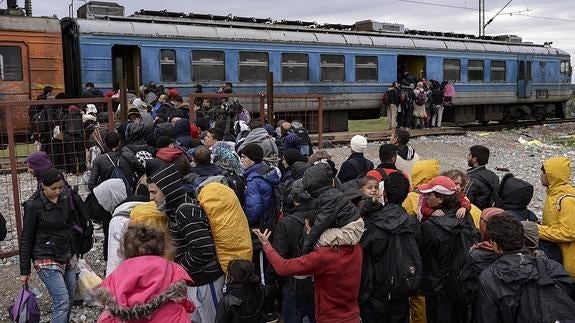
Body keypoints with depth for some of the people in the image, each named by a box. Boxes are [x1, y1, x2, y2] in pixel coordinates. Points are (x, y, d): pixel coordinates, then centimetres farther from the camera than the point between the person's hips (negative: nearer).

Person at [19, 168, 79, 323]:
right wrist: (24, 271, -3)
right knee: (62, 302, -13)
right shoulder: (34, 206, -10)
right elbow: (26, 239, -5)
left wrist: (74, 254, 17)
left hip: (68, 257, 5)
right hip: (46, 260, -5)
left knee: (70, 300, 7)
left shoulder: (66, 200, 3)